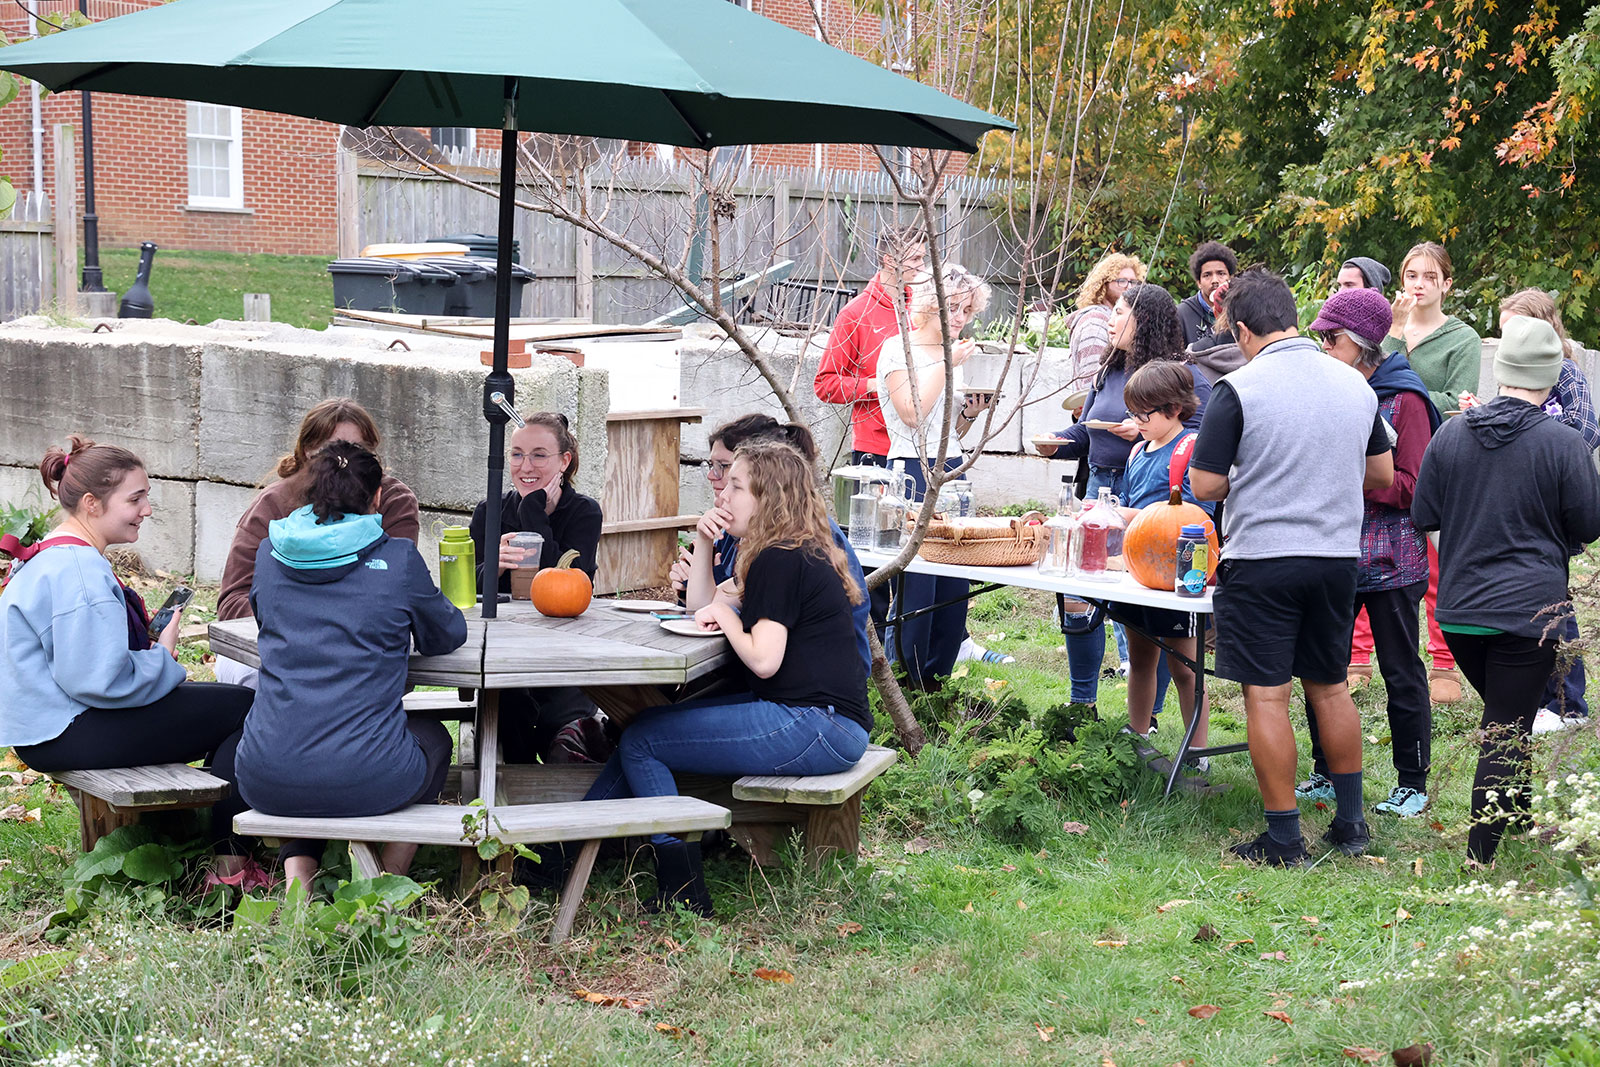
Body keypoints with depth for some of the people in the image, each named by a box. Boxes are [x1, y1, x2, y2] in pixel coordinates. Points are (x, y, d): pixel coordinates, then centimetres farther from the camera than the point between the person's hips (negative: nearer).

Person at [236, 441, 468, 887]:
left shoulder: (271, 554, 7)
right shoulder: (397, 558, -2)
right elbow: (449, 635, 14)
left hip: (266, 783, 2)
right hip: (365, 784, -2)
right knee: (433, 737, 33)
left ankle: (297, 876, 16)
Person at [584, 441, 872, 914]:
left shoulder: (781, 560, -13)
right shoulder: (799, 553, 19)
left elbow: (763, 660, -21)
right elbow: (704, 611, 28)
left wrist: (728, 619, -3)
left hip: (817, 728, -11)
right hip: (817, 718, 11)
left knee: (641, 741, -9)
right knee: (643, 727, 11)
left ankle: (685, 896, -5)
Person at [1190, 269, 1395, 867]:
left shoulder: (1239, 390, -13)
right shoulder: (1356, 385, 5)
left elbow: (1205, 487, -11)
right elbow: (1382, 476, 14)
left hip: (1261, 560, -5)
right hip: (1338, 557, 6)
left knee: (1267, 698, 1)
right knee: (1330, 688, 18)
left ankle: (1284, 840, 5)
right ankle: (1351, 824, 25)